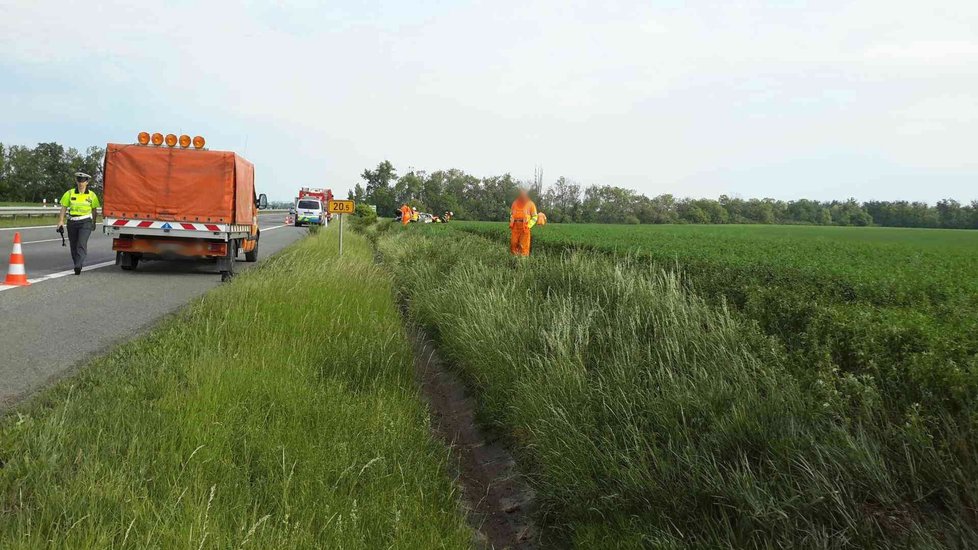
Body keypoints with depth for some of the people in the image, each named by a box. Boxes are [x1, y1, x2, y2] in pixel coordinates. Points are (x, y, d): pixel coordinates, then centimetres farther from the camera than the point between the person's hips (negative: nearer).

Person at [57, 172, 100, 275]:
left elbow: (94, 210, 14)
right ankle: (79, 263, 27)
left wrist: (93, 223, 21)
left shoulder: (92, 195, 3)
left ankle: (78, 266, -24)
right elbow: (63, 208, 4)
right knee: (73, 245, 9)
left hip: (85, 223, -2)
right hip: (72, 223, 3)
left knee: (82, 244, -17)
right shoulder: (69, 193, 3)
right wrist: (61, 221, -4)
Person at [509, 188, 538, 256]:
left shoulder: (530, 204, 3)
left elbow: (534, 217, 2)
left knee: (524, 246, -5)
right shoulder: (515, 203, 14)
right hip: (515, 227, 3)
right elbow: (511, 214, 23)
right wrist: (511, 223, 9)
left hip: (524, 228, -3)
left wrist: (528, 225, -8)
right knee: (513, 244, 2)